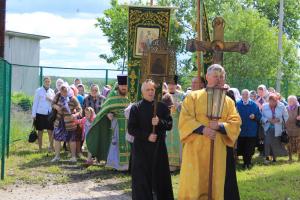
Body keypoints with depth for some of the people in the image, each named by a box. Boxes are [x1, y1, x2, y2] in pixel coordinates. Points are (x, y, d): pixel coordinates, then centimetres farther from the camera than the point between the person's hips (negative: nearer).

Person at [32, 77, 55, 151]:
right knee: (40, 131, 4)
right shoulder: (38, 91, 1)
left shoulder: (52, 91, 10)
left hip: (49, 114, 2)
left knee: (50, 131, -1)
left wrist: (51, 100, -9)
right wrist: (33, 114, -4)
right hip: (40, 114, -2)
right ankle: (40, 148, 12)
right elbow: (35, 103, 0)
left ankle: (51, 147, 11)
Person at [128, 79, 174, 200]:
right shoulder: (136, 108, 0)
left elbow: (169, 125, 1)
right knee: (142, 180, -1)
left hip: (159, 147, 2)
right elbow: (131, 129, -4)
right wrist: (147, 136, -14)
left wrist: (159, 122, -19)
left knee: (161, 177, 5)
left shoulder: (162, 107, 6)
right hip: (141, 148, -2)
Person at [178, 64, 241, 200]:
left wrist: (219, 126, -15)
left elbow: (235, 123, 3)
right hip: (195, 149, -3)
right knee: (193, 185, -4)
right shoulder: (193, 97, 3)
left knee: (215, 186, 4)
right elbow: (185, 119, -6)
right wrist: (202, 129, -20)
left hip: (218, 151, 3)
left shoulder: (228, 102, 12)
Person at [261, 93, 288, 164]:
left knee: (276, 143, 6)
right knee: (267, 142, -14)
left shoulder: (281, 106, -6)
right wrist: (268, 120, -15)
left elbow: (286, 117, 2)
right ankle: (267, 157, 0)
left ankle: (274, 158, 24)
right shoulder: (264, 106, -5)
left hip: (277, 129, 1)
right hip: (268, 128, -1)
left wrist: (279, 120, -15)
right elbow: (262, 117, 2)